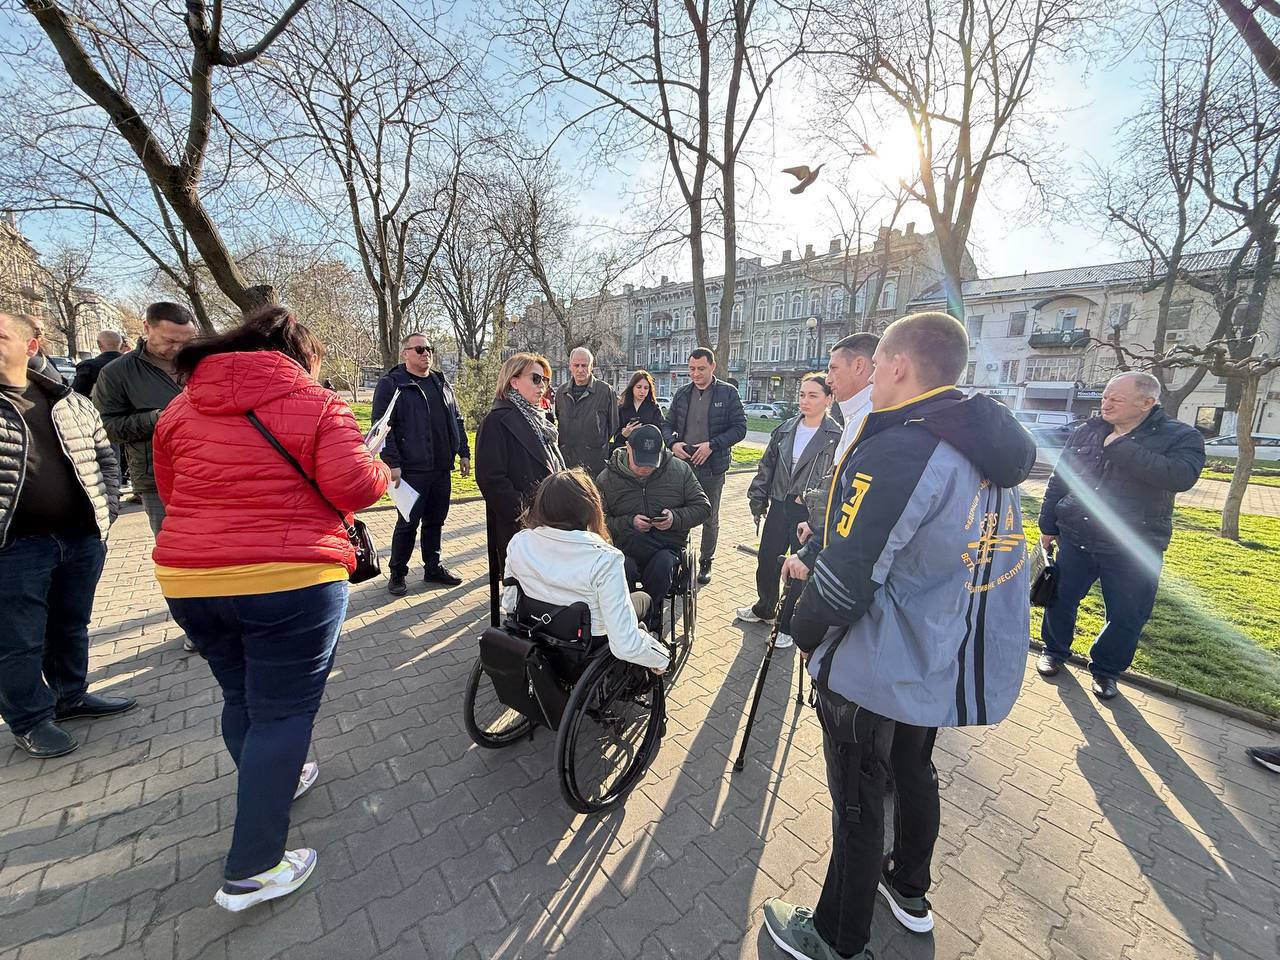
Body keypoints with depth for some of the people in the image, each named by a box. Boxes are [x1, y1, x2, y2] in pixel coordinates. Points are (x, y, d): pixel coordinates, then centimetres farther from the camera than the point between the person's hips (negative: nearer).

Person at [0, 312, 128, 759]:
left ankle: (71, 696, 35)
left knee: (72, 626, 18)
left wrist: (107, 508, 3)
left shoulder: (70, 402, 8)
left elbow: (104, 456, 14)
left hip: (83, 537, 4)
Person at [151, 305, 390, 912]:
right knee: (282, 711, 6)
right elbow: (352, 486, -17)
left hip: (188, 579, 7)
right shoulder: (317, 405, -6)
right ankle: (251, 870, 14)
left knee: (241, 696, 24)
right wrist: (383, 473, 3)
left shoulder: (179, 408, 11)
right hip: (289, 580, -6)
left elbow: (171, 492, 18)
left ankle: (275, 780, 46)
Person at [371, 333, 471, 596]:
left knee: (435, 521, 14)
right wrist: (392, 463, -16)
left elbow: (456, 420, 19)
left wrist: (463, 452, 13)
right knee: (408, 523, 1)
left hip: (441, 468, 6)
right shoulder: (391, 384, -4)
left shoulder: (441, 383, 16)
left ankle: (433, 567, 28)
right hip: (411, 470, -6)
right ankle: (397, 574, 18)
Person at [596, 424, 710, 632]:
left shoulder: (680, 470, 5)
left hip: (668, 547, 1)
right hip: (626, 550, 0)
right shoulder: (607, 478, 4)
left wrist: (676, 518, -9)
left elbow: (703, 507, 9)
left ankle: (650, 621, -9)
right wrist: (629, 523, -13)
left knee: (663, 564, -34)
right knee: (622, 569, -35)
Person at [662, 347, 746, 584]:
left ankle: (706, 562, 30)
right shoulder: (682, 393, 7)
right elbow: (668, 425, 11)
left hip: (712, 467, -2)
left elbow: (739, 428, -7)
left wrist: (712, 445, -18)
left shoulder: (728, 393, -4)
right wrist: (673, 443, -10)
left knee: (710, 519, 12)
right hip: (682, 464, 3)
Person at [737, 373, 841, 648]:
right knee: (766, 561, 14)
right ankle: (764, 609, 40)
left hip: (810, 514, -5)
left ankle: (787, 626, 26)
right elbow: (767, 466, 11)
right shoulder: (785, 429, 7)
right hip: (779, 506, 5)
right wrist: (758, 500, 10)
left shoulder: (836, 437, -8)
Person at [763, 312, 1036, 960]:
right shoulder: (989, 448, 2)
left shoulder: (896, 452, -27)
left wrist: (805, 632, -7)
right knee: (914, 770, 28)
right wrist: (814, 558, 11)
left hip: (878, 672, -8)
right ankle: (909, 891, 52)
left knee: (857, 803, 12)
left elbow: (845, 582, -28)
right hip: (949, 664, 8)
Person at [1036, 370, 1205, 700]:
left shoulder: (1181, 436, -5)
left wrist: (1119, 447, -24)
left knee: (1127, 617, 9)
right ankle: (1055, 650, 35)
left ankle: (1105, 668, 32)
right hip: (1075, 539, 2)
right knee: (1060, 598, 12)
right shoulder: (1086, 431, 2)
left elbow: (1181, 476, -26)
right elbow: (1058, 480, 8)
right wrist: (1048, 525, 8)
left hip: (1134, 551, -2)